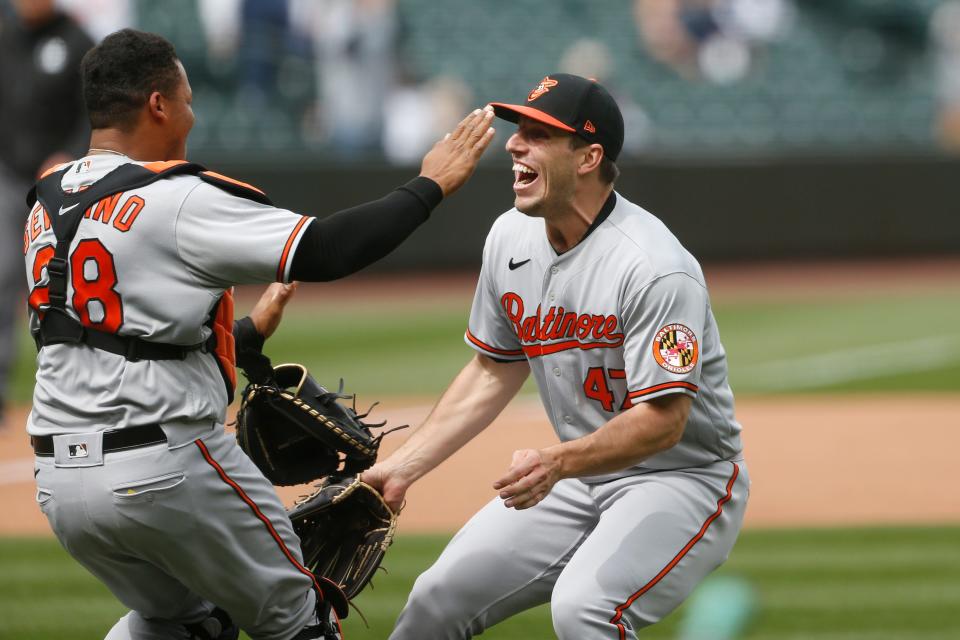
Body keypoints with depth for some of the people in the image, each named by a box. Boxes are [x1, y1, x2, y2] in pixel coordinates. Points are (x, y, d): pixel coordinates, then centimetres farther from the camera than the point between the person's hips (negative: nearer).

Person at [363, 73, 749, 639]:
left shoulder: (654, 268, -25)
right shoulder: (511, 238, 0)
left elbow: (663, 421, -28)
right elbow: (494, 375, 11)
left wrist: (558, 463, -42)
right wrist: (402, 467, 4)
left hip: (682, 479, -8)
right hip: (579, 475, 8)